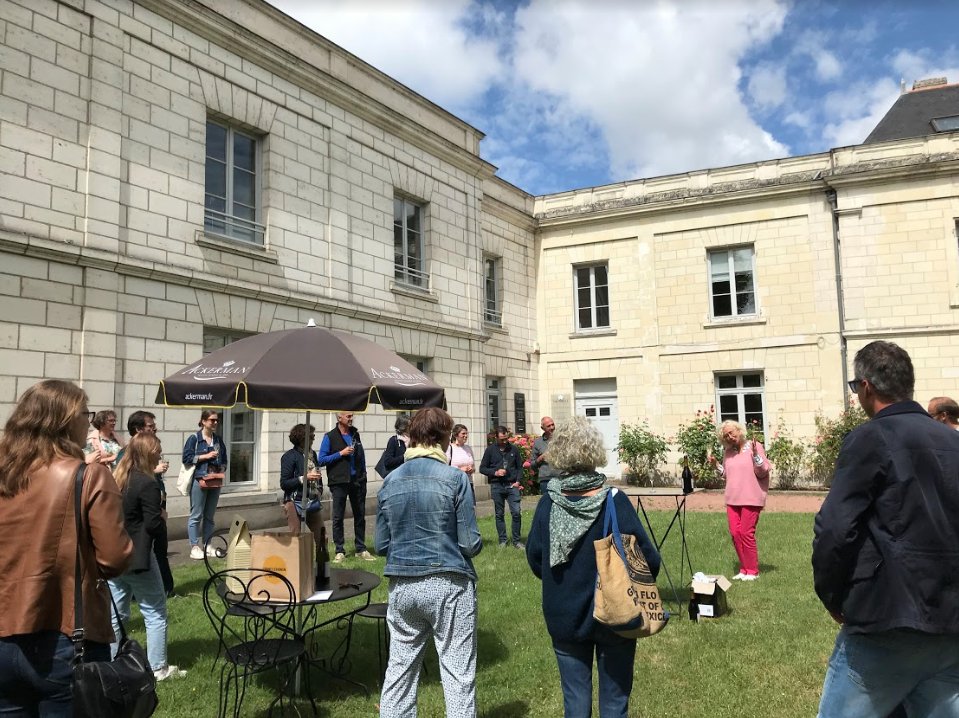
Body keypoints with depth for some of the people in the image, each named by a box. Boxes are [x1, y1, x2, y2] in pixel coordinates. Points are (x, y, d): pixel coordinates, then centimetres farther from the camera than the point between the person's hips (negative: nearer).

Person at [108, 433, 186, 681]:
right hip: (137, 558, -7)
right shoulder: (147, 484, -17)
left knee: (116, 614, 14)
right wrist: (163, 521, 2)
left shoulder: (115, 479, 6)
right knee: (155, 613, 5)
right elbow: (154, 525, -18)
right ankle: (159, 668, 10)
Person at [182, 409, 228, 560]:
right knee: (196, 515, -2)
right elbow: (187, 457, -9)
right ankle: (194, 547, 3)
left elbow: (224, 461, 17)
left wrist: (220, 471, -1)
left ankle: (208, 545, 18)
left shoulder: (219, 440, 13)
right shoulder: (194, 438, -2)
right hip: (199, 481, -5)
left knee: (210, 515, 11)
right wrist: (206, 456, -11)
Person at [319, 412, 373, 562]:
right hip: (339, 482, -4)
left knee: (360, 516, 8)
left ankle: (361, 549, 16)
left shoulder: (355, 434, 12)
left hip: (357, 481, 4)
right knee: (338, 517, 0)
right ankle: (340, 551, 8)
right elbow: (321, 460, -8)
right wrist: (341, 453, -14)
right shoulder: (330, 437, -3)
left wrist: (363, 474, 11)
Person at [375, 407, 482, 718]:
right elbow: (470, 544, -10)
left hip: (402, 586, 4)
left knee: (399, 669, 14)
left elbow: (380, 545, 5)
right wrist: (476, 543, 12)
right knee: (457, 673, 6)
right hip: (449, 585, -4)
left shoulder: (391, 480, 2)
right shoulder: (454, 478, -10)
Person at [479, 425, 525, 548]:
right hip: (497, 486, 0)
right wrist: (495, 473, -11)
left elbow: (520, 467, 14)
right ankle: (502, 540, 16)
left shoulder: (514, 449, 6)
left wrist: (517, 481, 0)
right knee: (499, 514, 5)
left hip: (512, 486, 1)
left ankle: (516, 540, 6)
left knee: (516, 512, -6)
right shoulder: (490, 450, 2)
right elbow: (482, 468, 4)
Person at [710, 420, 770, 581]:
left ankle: (752, 571, 7)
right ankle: (744, 569, 16)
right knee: (735, 533, 4)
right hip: (732, 499, 6)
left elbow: (763, 472, -9)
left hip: (751, 499, -6)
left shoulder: (754, 446, -5)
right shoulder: (728, 452, 12)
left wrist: (755, 454, -21)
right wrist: (716, 465, 8)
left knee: (746, 533, -6)